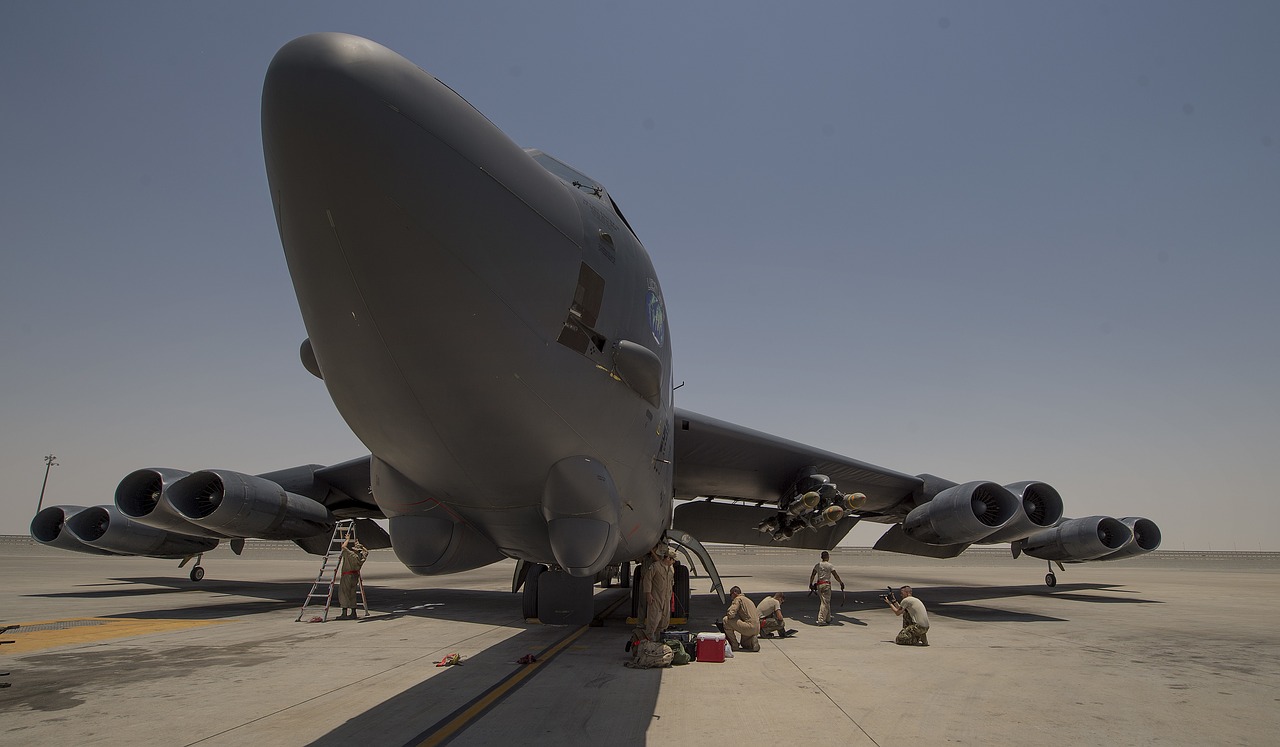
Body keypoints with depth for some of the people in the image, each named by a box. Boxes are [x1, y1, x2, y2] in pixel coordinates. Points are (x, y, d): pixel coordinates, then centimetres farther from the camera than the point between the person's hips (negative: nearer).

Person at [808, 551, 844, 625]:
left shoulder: (817, 565, 7)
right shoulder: (830, 565, -7)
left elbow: (812, 575, 7)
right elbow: (836, 576, -5)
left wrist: (810, 584, 16)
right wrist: (841, 583, 7)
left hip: (819, 585, 6)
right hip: (826, 584, -6)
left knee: (826, 602, 18)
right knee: (825, 602, -3)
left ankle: (828, 619, 26)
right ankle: (821, 620, -8)